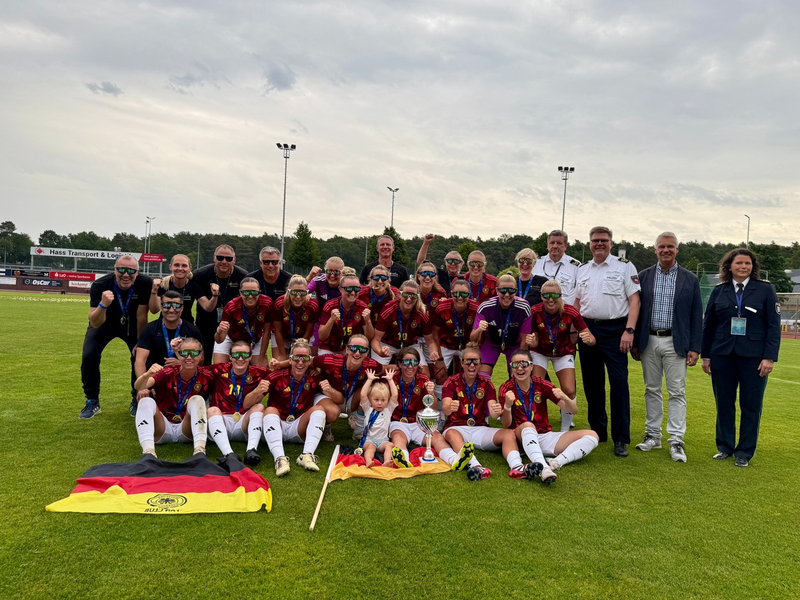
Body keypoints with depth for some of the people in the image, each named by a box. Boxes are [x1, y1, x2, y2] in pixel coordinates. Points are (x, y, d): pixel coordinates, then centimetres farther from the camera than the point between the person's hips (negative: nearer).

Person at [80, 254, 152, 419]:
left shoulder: (145, 283, -32)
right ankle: (92, 401, 6)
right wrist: (103, 304, -55)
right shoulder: (100, 285, -33)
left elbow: (141, 316, -20)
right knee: (89, 356, -14)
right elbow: (95, 323, -36)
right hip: (104, 323, 0)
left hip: (131, 324, 1)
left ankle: (137, 400, 11)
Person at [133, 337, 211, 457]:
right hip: (163, 431, 0)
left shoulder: (205, 378, -6)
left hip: (187, 431, 0)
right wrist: (147, 375, -45)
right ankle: (148, 451, -42)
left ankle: (200, 450, -40)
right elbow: (138, 387, -25)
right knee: (146, 401, -24)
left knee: (197, 400, -25)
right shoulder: (168, 374, -9)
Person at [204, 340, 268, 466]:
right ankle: (228, 453, -48)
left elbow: (246, 404, -8)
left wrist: (257, 392, -27)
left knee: (259, 407, -24)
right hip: (221, 421, 0)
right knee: (213, 410, -28)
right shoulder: (219, 370, 5)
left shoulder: (257, 374, 1)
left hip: (245, 423, 0)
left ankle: (251, 450, -44)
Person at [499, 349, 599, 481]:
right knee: (527, 425, -37)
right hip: (521, 439, -4)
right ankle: (543, 468, -53)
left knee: (592, 436, -13)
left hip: (546, 437, 4)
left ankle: (554, 463, -33)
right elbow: (506, 424, -9)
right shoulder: (506, 389, -4)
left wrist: (564, 398, -23)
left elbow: (573, 410, -1)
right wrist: (507, 405, -29)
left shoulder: (542, 385, 0)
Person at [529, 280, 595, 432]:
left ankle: (565, 431, 13)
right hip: (540, 352, 0)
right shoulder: (535, 312, -25)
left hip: (563, 353, 0)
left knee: (569, 391, -11)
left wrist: (588, 339, -47)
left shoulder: (570, 312, -26)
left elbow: (591, 338, -23)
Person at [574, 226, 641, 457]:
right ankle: (598, 432, 23)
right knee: (592, 383, 10)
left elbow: (634, 300, -5)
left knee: (619, 382, -8)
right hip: (587, 329, 5)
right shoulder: (583, 270, 14)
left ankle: (620, 439, 1)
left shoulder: (624, 266, 1)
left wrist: (629, 330, -14)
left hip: (614, 330, -5)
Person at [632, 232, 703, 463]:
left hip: (675, 343, -1)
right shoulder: (644, 277, 5)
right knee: (652, 390, 10)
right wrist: (634, 342, 3)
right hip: (649, 342, 2)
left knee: (677, 392, 0)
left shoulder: (690, 279, 3)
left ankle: (676, 441, 5)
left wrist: (695, 348, -3)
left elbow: (696, 316, 2)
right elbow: (636, 310, 6)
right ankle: (653, 435, 20)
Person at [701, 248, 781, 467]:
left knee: (751, 406, 4)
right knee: (724, 404, 8)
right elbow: (708, 325, 10)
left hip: (753, 357, -2)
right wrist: (706, 355, 7)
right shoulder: (719, 291, 7)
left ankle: (744, 452, 16)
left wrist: (769, 357, -9)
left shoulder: (765, 290, 1)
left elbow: (774, 326, -1)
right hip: (722, 356, 2)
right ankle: (725, 447, 21)